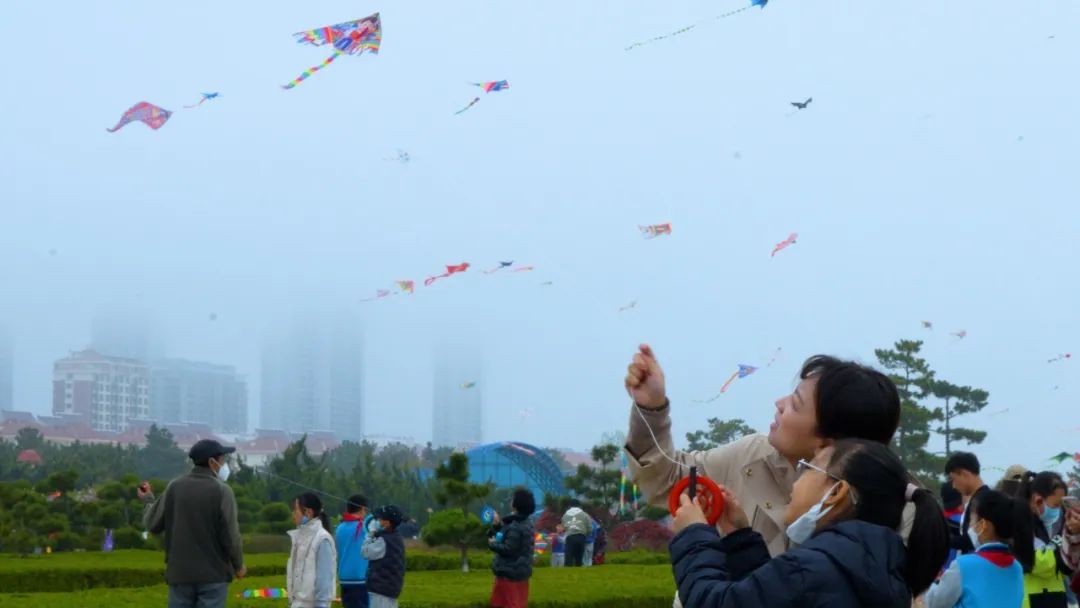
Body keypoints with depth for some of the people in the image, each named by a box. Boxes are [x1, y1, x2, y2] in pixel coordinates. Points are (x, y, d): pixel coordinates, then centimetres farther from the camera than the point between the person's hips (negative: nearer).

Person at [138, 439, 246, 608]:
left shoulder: (174, 487, 1)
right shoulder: (221, 490, -11)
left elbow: (153, 524, 7)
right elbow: (230, 536, -11)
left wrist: (147, 500, 27)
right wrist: (238, 565, 7)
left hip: (180, 572, 4)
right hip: (213, 574, -4)